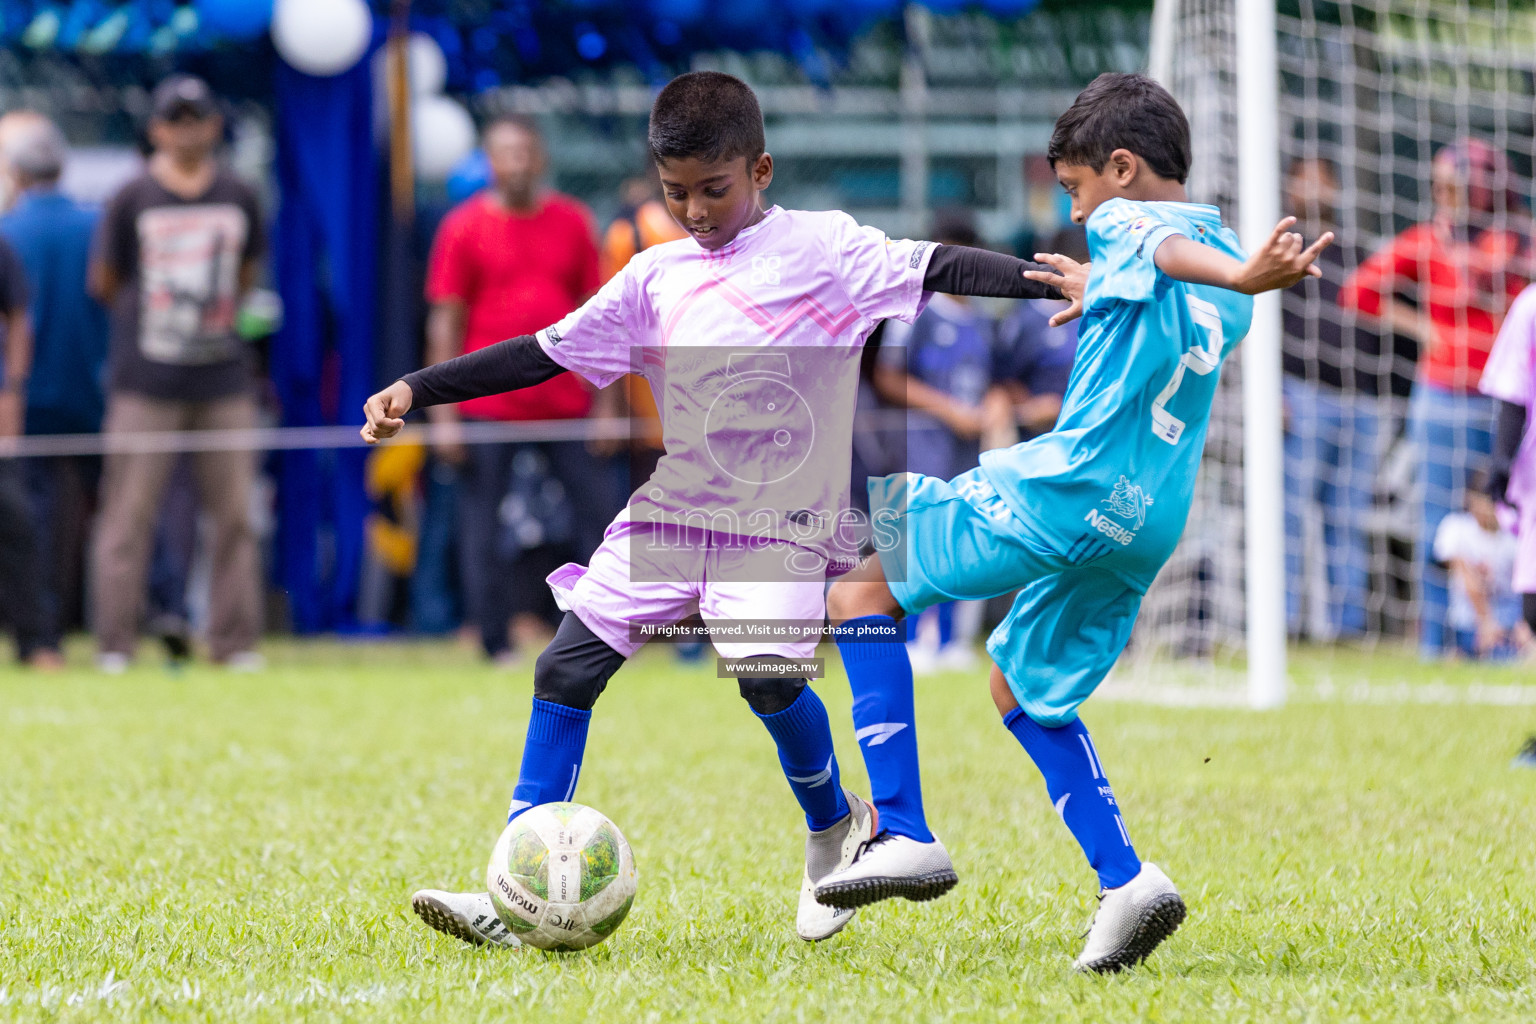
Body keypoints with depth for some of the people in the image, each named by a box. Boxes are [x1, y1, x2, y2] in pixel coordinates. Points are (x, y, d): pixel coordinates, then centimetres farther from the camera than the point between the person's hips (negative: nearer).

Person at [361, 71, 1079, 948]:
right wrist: (416, 390, 8)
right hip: (669, 514, 5)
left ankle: (837, 826, 8)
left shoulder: (823, 249, -1)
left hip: (780, 521, -5)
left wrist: (1057, 283, -25)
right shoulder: (657, 279, 11)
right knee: (566, 668, -4)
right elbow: (545, 355, 13)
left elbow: (939, 270, -11)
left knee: (768, 677, -23)